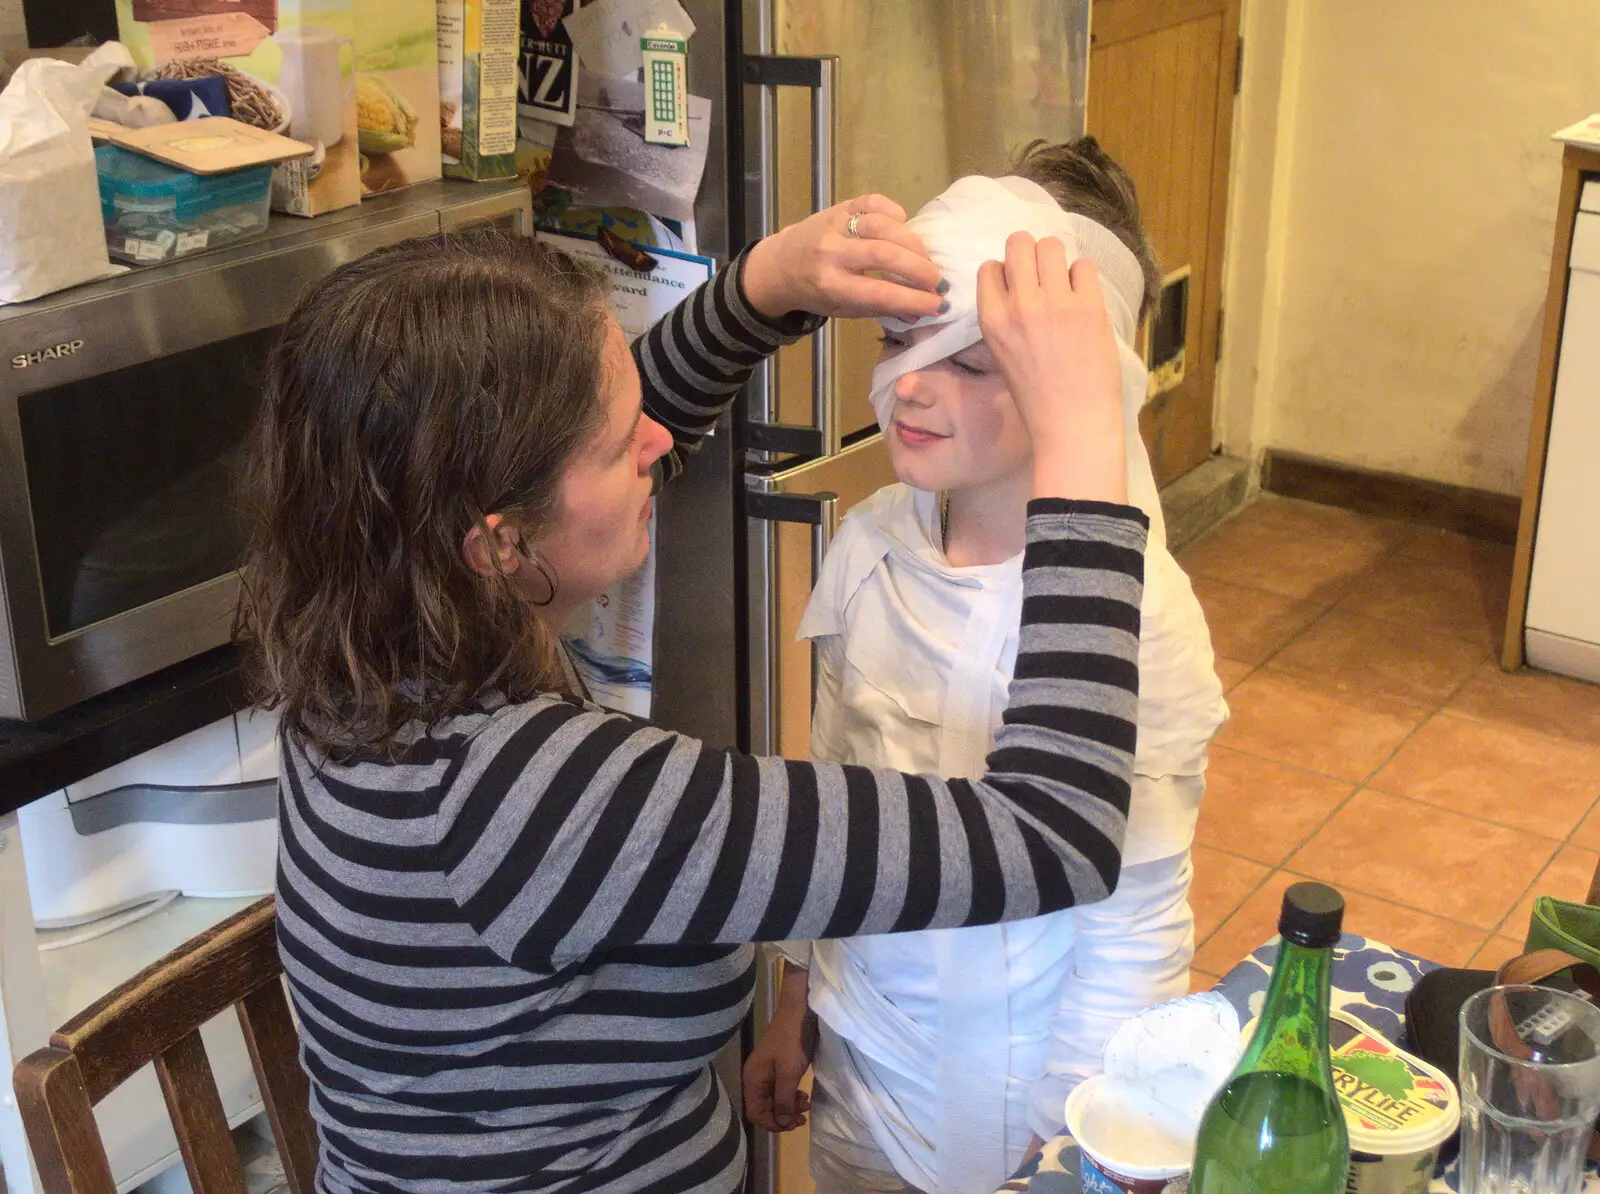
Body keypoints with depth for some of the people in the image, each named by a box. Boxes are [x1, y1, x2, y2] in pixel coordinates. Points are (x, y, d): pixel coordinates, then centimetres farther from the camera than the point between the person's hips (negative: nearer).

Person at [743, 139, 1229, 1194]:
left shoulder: (1134, 612, -25)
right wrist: (793, 1011, 12)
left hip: (1019, 1109, -5)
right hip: (857, 1070, 5)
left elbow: (1137, 928, -17)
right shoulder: (873, 546, -8)